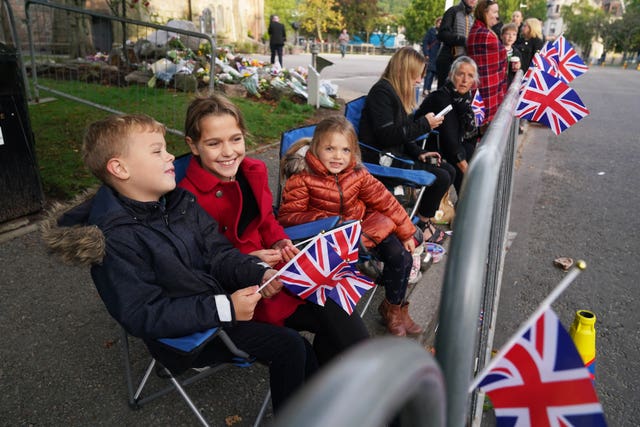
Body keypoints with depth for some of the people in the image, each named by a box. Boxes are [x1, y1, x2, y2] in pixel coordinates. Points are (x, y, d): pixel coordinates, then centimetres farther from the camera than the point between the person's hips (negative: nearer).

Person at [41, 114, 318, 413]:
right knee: (288, 347, -14)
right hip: (189, 335, -7)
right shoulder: (116, 239, -22)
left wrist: (260, 273, -18)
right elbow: (142, 316, -25)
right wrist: (224, 308, -29)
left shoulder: (181, 202, 1)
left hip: (224, 300, 7)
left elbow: (219, 254, 1)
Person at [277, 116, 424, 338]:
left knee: (401, 256, -5)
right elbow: (287, 216, -18)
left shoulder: (357, 174, -1)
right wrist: (326, 220, -30)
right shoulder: (302, 178, -15)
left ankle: (394, 307, 21)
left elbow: (384, 200, 5)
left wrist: (406, 231, 7)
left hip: (365, 224, 5)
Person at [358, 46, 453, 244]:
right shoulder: (381, 92, -15)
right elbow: (386, 136, -24)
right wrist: (424, 124, -18)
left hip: (396, 154, 10)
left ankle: (425, 218, 11)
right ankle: (422, 224, 4)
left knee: (449, 171, 4)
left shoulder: (399, 93, 16)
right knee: (441, 177, -16)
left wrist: (418, 153, 2)